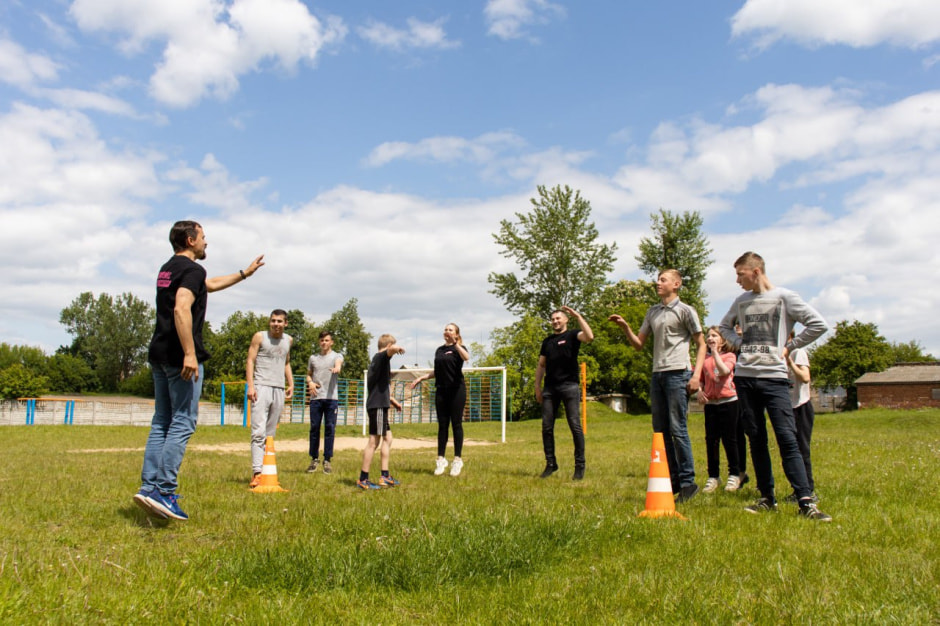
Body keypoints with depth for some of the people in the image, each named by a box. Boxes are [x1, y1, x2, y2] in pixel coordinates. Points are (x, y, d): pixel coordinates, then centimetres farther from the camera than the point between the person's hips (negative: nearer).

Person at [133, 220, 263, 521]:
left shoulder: (168, 269, 21)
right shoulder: (192, 270, -9)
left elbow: (210, 284, 35)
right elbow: (182, 309, -24)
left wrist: (245, 273, 42)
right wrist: (190, 354, -26)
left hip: (159, 355, 9)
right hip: (179, 356, -9)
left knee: (161, 422, 11)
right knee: (183, 423, -7)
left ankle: (149, 487, 9)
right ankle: (163, 491, -10)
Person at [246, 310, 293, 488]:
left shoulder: (288, 340, 17)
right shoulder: (259, 337, 4)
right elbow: (250, 361, 0)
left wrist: (291, 384, 18)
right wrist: (250, 385, -10)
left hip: (279, 389, 5)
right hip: (261, 387, -5)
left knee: (271, 433, 5)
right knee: (258, 432, -13)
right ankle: (256, 472, -18)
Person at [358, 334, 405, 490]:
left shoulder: (377, 360, 19)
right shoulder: (381, 356, -9)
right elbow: (393, 348, -34)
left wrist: (393, 400, 33)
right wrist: (399, 349, -12)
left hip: (379, 405, 10)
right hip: (377, 406, -10)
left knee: (387, 438, 15)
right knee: (374, 442, -6)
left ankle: (385, 476, 19)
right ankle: (363, 480, -1)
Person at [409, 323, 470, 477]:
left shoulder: (459, 348, -1)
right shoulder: (439, 350, 15)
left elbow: (466, 357, -26)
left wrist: (455, 343, -33)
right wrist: (421, 378, 16)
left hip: (456, 390, -5)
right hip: (441, 391, 5)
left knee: (456, 424, -1)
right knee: (442, 425, 6)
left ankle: (457, 460, 6)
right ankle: (441, 459, 11)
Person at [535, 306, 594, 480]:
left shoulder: (572, 336, 5)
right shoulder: (547, 341, 20)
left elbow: (589, 337, -17)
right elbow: (541, 365, 20)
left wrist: (578, 316, -15)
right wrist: (537, 387, 11)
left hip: (569, 386, -5)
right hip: (550, 387, 5)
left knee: (575, 426, -4)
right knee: (547, 427, 4)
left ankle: (579, 466, 1)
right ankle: (550, 463, 14)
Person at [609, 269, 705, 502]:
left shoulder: (685, 310, 1)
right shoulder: (652, 312, 19)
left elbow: (701, 344, 1)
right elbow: (638, 344, 18)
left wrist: (696, 374, -10)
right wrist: (625, 327, 1)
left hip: (678, 373, -7)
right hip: (657, 374, 7)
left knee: (678, 429, -8)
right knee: (660, 430, 7)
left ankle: (688, 482, -1)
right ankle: (673, 479, 16)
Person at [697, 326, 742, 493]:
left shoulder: (729, 356, 1)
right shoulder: (704, 359, 11)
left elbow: (724, 371, -19)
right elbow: (700, 379, 14)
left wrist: (715, 352, -12)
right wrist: (699, 391, -6)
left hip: (728, 400, -3)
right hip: (710, 403, 4)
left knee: (729, 439, 2)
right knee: (711, 440, 4)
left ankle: (734, 474, 15)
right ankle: (712, 476, 11)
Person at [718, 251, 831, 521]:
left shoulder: (784, 297, -1)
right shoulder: (740, 301, 13)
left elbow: (818, 324, -4)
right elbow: (724, 326, 28)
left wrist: (789, 346, -3)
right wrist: (740, 343, 10)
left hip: (774, 377, -5)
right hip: (744, 377, 5)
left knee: (787, 438, -10)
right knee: (756, 439, 8)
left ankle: (806, 502, -8)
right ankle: (767, 498, 16)